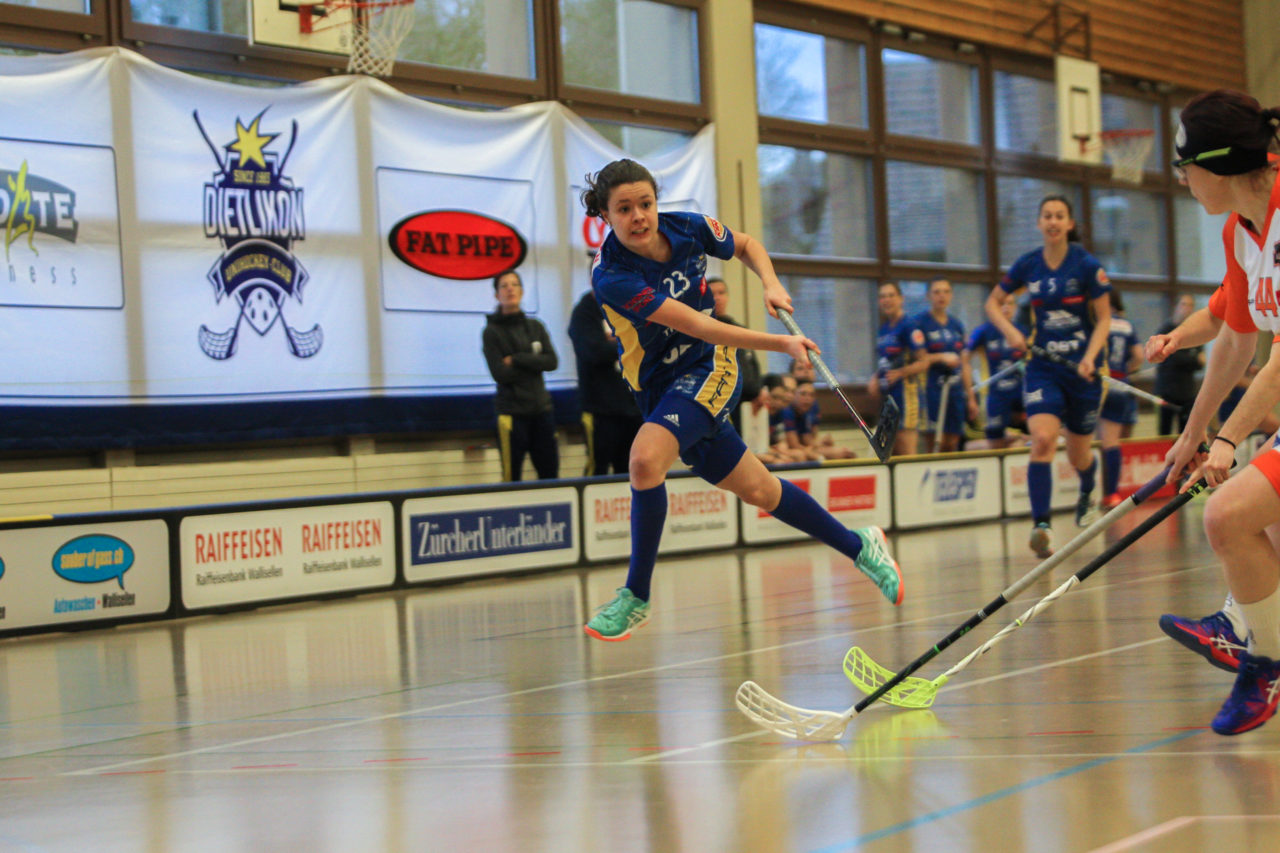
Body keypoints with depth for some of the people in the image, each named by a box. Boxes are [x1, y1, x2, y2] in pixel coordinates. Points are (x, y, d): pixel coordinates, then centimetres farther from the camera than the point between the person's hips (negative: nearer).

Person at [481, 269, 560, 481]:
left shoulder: (535, 327, 12)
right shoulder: (492, 331, -1)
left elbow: (552, 361, -2)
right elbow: (500, 374, -11)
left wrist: (516, 360, -9)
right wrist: (534, 363, -5)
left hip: (541, 408, 4)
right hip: (512, 412, -4)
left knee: (550, 473, 2)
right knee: (512, 476, -5)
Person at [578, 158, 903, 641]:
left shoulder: (688, 229, -11)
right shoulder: (612, 277, -23)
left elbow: (746, 245, 13)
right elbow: (697, 325, -26)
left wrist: (771, 283, -7)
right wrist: (781, 344, -27)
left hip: (710, 369, 0)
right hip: (661, 386, 0)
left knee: (646, 458, -28)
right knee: (759, 490, 7)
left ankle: (636, 595, -11)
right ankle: (860, 547, 31)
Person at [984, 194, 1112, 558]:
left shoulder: (1087, 266, -7)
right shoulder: (1027, 265, 0)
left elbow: (1104, 318, -4)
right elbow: (993, 302, 13)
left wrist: (1090, 357, -20)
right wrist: (1010, 331, -6)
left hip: (1082, 369, -1)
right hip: (1043, 367, 1)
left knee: (1079, 455, 11)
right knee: (1042, 439, -23)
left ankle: (1087, 496, 47)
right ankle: (1041, 526, -27)